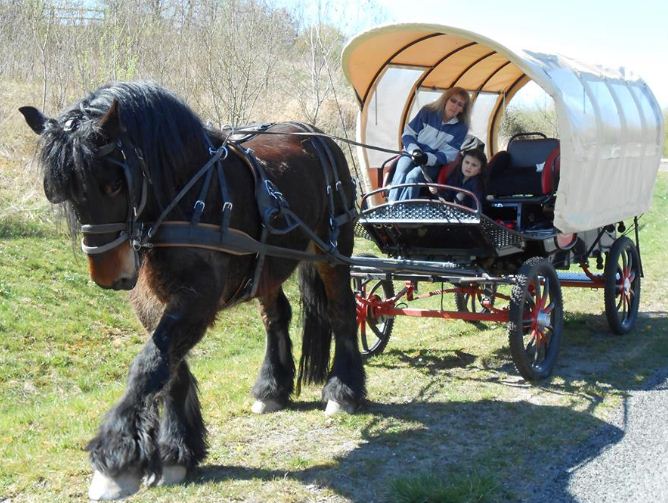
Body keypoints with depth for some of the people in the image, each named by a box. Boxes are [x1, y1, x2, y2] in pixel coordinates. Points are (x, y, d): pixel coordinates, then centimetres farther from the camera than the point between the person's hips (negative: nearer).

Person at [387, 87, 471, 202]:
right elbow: (408, 133, 3)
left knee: (413, 177, -33)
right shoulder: (428, 112, -1)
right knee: (400, 174, -31)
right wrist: (414, 150, -16)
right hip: (412, 154, 1)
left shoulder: (461, 128, -2)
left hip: (433, 163, -1)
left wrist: (427, 158, -21)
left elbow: (448, 155, -5)